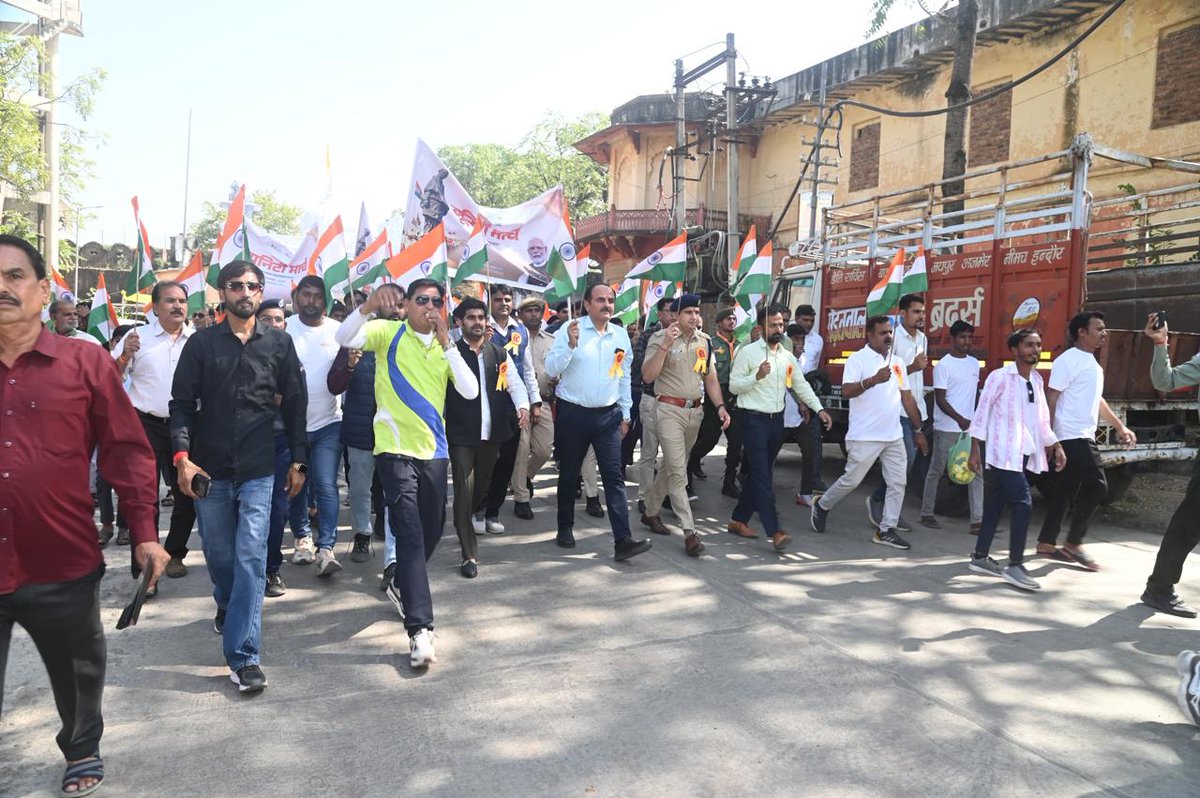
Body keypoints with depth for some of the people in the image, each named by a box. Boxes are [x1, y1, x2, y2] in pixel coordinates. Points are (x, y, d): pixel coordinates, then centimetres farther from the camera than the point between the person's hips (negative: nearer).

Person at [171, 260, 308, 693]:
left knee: (251, 557, -7)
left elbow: (295, 404, 7)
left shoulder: (279, 343, 4)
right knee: (219, 553, 14)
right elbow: (182, 403, 2)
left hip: (258, 469, -1)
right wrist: (183, 457, -11)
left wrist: (298, 460, 5)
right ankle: (227, 606, 45)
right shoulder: (201, 343, 3)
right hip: (209, 468, 1)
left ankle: (242, 654, -4)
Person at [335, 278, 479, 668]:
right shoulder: (388, 333, -1)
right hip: (395, 449, -5)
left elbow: (470, 391, -6)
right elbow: (344, 339, -18)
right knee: (410, 534, -12)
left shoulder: (445, 346, 9)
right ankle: (420, 629, -13)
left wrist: (446, 342, -11)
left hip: (434, 450, 5)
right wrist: (369, 306, -33)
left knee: (432, 529, 16)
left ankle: (401, 586, 43)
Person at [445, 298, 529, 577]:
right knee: (464, 491, -6)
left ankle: (463, 524, 47)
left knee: (483, 485, 19)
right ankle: (469, 555, 2)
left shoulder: (499, 352, 10)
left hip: (492, 432, 5)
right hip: (461, 433, -5)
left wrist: (523, 406, -9)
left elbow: (514, 383, 8)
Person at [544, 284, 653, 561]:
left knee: (614, 476, -4)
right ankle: (565, 528, 29)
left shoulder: (621, 334, 7)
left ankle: (623, 541, -6)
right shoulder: (570, 330, -7)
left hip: (608, 415, 3)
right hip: (573, 413, -2)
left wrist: (625, 414, 14)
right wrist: (570, 345, -27)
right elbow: (551, 369, -12)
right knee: (569, 475, 11)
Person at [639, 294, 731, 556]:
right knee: (678, 472, -9)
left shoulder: (705, 341, 9)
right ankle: (690, 532, -7)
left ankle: (651, 512, 34)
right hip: (669, 410, -6)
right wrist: (666, 345, -25)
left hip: (695, 411, 6)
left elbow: (710, 378, 13)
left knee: (672, 467, 17)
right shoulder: (660, 338, -8)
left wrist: (720, 406, -1)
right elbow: (647, 376, -17)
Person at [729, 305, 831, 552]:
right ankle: (775, 531, -14)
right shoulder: (748, 352, -7)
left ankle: (738, 520, 24)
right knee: (763, 476, -10)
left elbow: (801, 385, 15)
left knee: (759, 474, 13)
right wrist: (757, 376, -22)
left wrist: (819, 409, 6)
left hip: (776, 420, 7)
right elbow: (733, 385, -8)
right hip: (753, 420, -7)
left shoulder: (788, 356, 11)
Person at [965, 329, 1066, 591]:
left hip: (1023, 454, 7)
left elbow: (1041, 419, 20)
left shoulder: (1037, 379, 14)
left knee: (995, 507, 11)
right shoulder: (999, 376, -8)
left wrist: (1055, 446, 13)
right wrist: (975, 451, -11)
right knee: (1023, 504, -13)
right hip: (1003, 454, -7)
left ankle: (980, 558, 19)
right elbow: (982, 412, -8)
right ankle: (1015, 566, -7)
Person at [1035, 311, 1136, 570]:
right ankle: (1074, 544, 0)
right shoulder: (1068, 360, -11)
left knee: (1063, 492, 10)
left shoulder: (1092, 362, 18)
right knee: (1096, 487, -9)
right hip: (1071, 437, -9)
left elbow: (1096, 400, 27)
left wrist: (1120, 426, 24)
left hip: (1084, 437, 9)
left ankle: (1047, 543, 16)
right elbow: (1051, 398, -15)